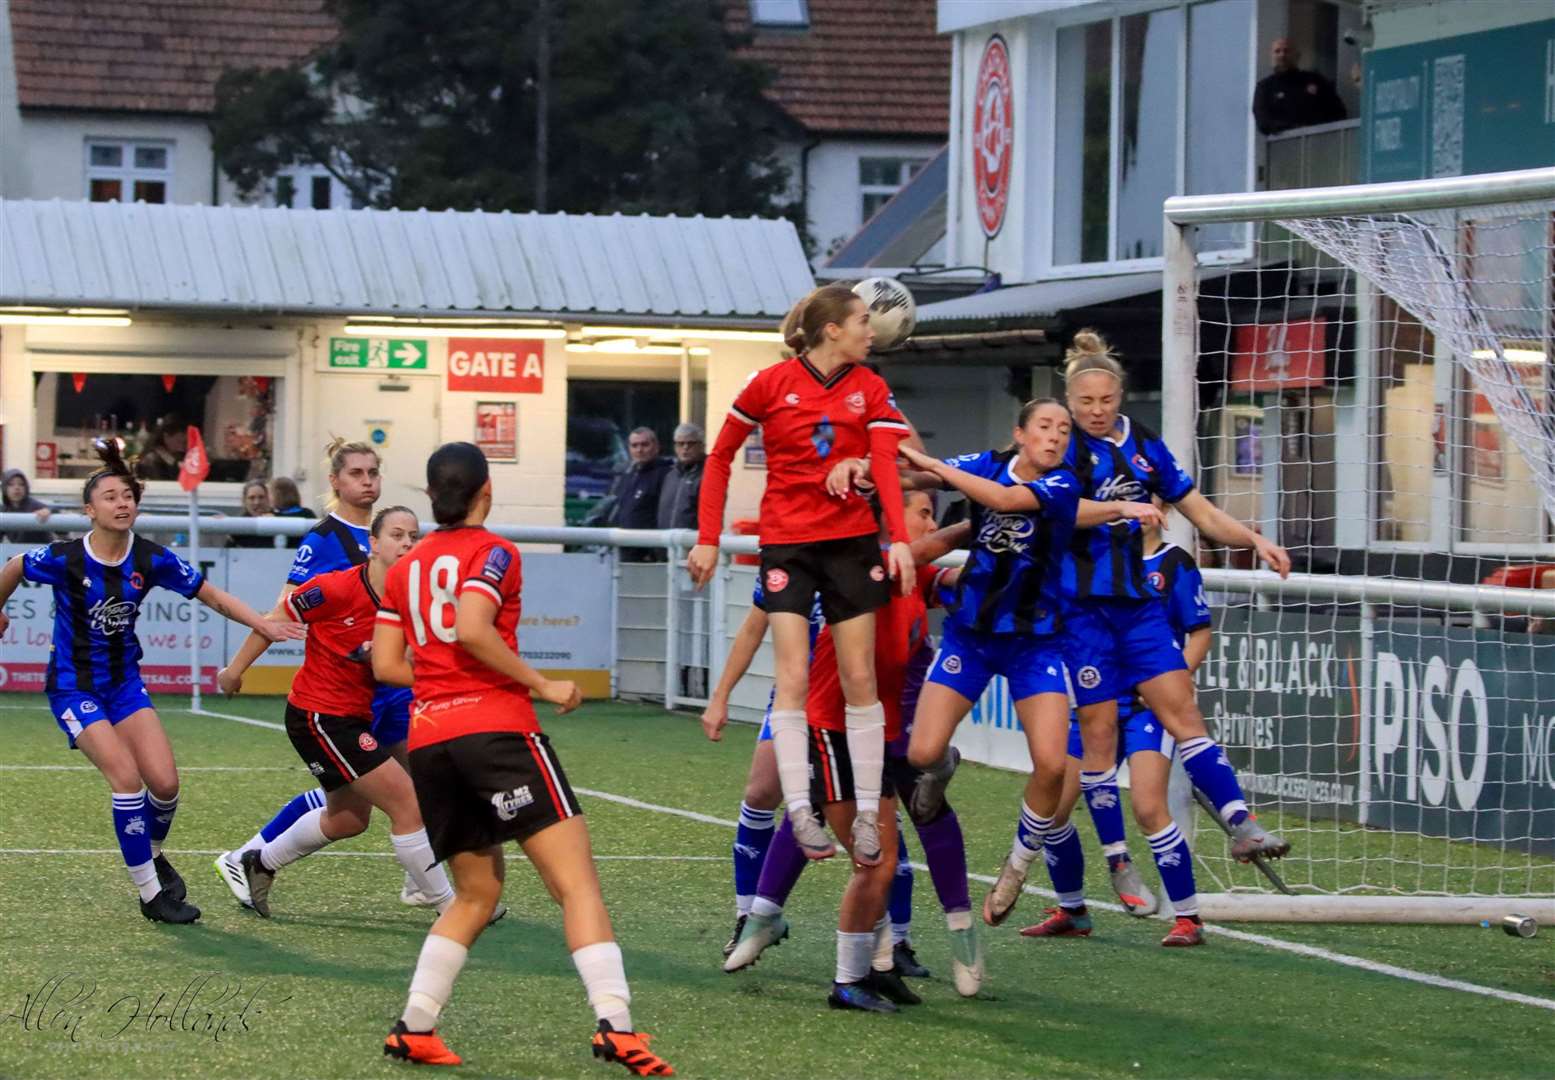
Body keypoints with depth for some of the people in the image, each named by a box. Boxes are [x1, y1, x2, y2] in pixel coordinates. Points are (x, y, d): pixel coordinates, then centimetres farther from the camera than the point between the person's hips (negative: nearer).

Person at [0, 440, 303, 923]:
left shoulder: (151, 560, -10)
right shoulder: (64, 558, -18)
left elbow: (215, 597, -3)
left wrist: (263, 625, -15)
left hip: (125, 683, 4)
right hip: (74, 687, -4)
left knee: (164, 782, -9)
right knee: (127, 778, -19)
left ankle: (152, 855, 24)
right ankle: (151, 893, -7)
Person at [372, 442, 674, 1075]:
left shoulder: (405, 568, 16)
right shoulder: (492, 552, -2)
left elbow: (385, 665, 13)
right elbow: (472, 630, -19)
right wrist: (542, 685, -11)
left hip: (428, 738, 7)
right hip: (496, 728, -7)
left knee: (476, 893, 20)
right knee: (577, 881, -10)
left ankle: (414, 1028, 11)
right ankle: (615, 1026, -24)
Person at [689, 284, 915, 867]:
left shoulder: (871, 390, 3)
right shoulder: (772, 383, -4)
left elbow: (885, 466, -10)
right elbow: (720, 458, 5)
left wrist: (899, 539, -25)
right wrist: (708, 539, 1)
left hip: (851, 541, 2)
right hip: (786, 544, -2)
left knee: (859, 677, 1)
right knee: (793, 677, -11)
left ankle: (867, 813, 6)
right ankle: (799, 809, -11)